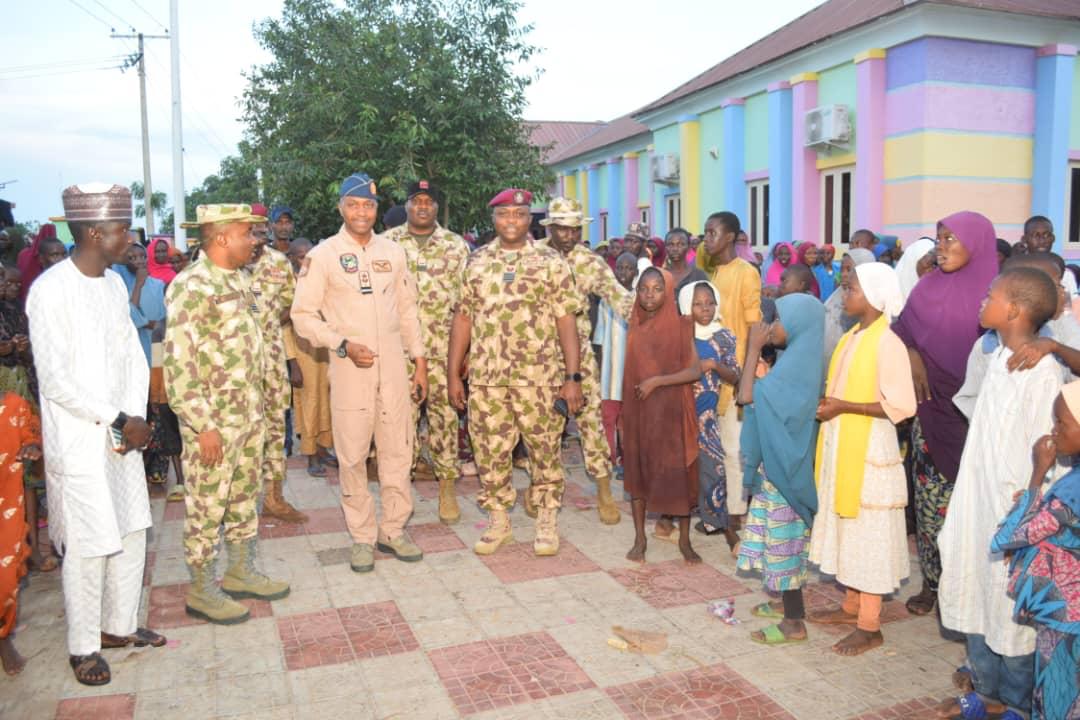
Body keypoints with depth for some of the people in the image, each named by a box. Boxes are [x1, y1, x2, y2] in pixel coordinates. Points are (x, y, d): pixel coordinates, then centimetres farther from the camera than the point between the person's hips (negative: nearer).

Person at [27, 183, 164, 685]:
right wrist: (119, 420, -13)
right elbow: (56, 380, -18)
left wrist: (135, 420, -3)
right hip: (78, 442, -7)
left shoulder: (114, 284, 8)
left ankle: (119, 625, 31)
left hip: (123, 435, 7)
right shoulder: (51, 291, -15)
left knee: (131, 532, 14)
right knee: (88, 545, 2)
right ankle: (83, 646, 20)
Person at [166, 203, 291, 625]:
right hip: (214, 420, -8)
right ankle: (201, 591, 20)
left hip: (250, 414, 8)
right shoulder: (191, 287, -17)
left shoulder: (238, 279, 10)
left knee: (245, 498, 18)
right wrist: (203, 425, -20)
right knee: (207, 506, 5)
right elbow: (179, 363, -20)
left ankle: (241, 572, 34)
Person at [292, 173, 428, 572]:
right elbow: (303, 316, -3)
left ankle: (393, 529, 21)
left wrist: (419, 362, 10)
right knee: (353, 456, 3)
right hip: (350, 370, -3)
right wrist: (344, 345, -16)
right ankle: (362, 536, 17)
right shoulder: (322, 255, -2)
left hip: (394, 367, 3)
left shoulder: (393, 252, 9)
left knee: (398, 451, 7)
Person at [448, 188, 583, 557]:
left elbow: (566, 320, -2)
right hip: (485, 376, 3)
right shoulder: (475, 262, 9)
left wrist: (573, 377, -8)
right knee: (490, 451, 9)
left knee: (545, 449, 6)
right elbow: (462, 318, 10)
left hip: (539, 375, -2)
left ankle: (547, 521, 23)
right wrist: (454, 374, 7)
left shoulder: (551, 261, 1)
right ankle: (498, 521, 25)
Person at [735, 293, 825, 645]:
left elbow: (748, 396, -28)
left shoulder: (796, 362, -24)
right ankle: (789, 602, 33)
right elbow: (769, 398, 16)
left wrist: (753, 348, -19)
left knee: (783, 537, -1)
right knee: (782, 535, 19)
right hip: (779, 459, 10)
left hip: (783, 462, -10)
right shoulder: (799, 356, 6)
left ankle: (794, 622, 10)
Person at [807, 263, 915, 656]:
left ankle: (870, 626, 13)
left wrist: (843, 407, -20)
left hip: (869, 450, -8)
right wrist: (825, 400, -2)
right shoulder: (851, 337, 8)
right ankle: (851, 606, 31)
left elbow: (902, 406, -19)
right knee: (847, 528, 16)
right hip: (841, 447, 8)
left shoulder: (887, 344, -17)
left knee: (869, 534, 1)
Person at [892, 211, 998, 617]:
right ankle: (931, 583, 19)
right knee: (930, 497, 6)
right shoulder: (929, 287, 5)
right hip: (930, 408, 2)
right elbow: (901, 331, 6)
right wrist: (912, 356, -12)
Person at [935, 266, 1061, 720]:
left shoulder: (1042, 371, -19)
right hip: (979, 504, 8)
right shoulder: (998, 358, 5)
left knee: (1013, 613, 7)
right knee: (975, 598, 18)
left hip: (1015, 512, -8)